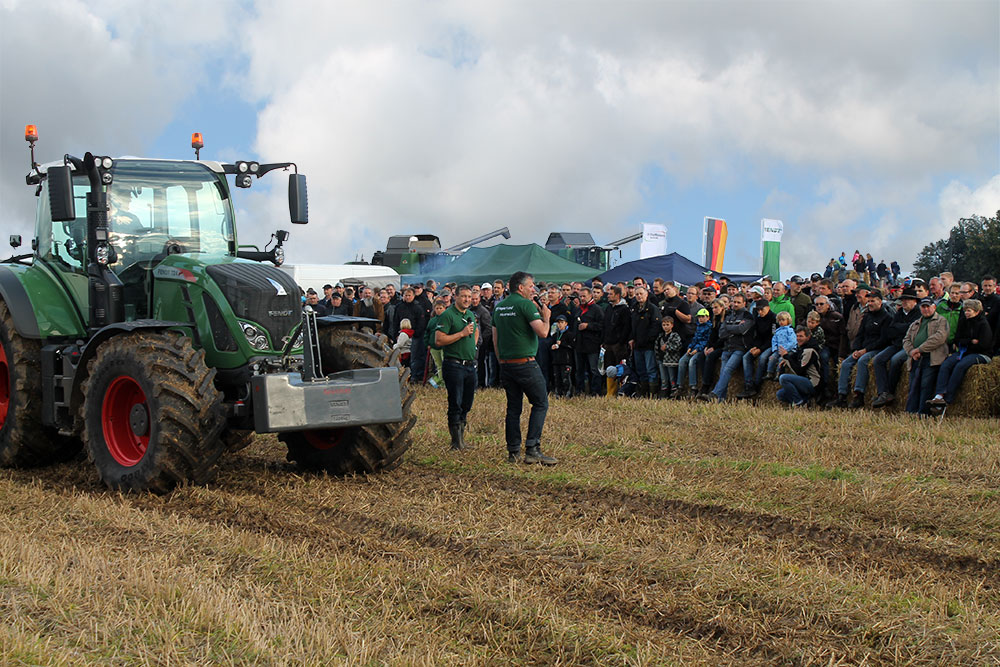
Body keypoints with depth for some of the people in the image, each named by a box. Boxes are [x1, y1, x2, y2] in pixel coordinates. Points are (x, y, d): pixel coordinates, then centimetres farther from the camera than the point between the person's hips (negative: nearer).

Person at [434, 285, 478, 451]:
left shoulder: (471, 315, 15)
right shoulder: (447, 315, -10)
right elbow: (439, 340, -18)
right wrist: (462, 334, -18)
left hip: (470, 365, 7)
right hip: (454, 365, -7)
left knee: (466, 405, 10)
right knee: (455, 404, -5)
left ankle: (461, 438, 19)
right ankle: (456, 441, -1)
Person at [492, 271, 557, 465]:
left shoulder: (499, 306, 13)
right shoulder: (526, 304, -10)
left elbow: (495, 339, 16)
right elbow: (542, 332, -18)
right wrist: (545, 315, 0)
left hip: (506, 364, 7)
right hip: (525, 363, -7)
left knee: (513, 407, 11)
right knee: (540, 403, 0)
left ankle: (513, 452, 10)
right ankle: (532, 449, -8)